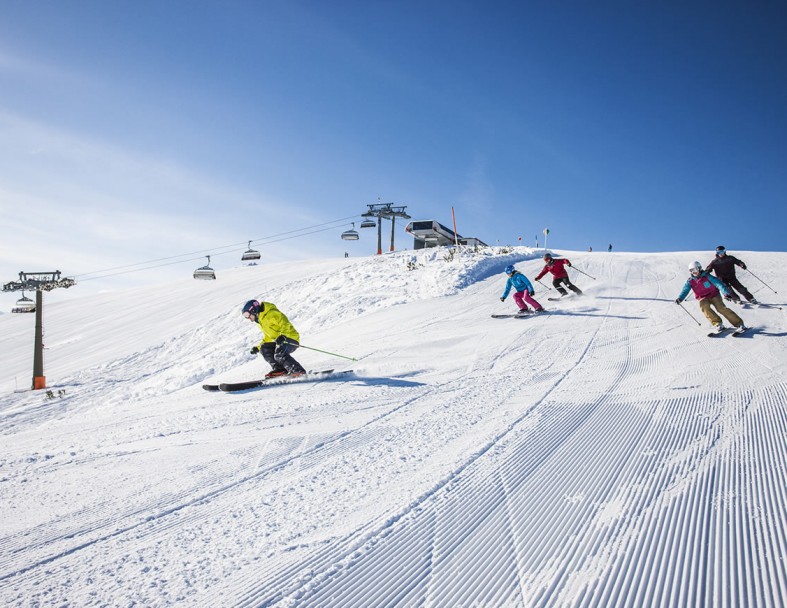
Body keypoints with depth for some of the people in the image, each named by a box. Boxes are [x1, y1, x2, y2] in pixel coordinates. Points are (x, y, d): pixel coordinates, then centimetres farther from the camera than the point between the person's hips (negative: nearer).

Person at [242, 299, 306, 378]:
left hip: (291, 338, -10)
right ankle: (279, 369, -10)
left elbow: (285, 324, -22)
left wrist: (282, 336, -37)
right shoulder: (260, 321, 19)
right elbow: (267, 337, 28)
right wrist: (258, 347, 21)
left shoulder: (271, 314, -12)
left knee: (279, 355, -31)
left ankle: (299, 372, -28)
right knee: (264, 349, -4)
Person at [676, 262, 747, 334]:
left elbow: (718, 283, -21)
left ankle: (740, 324, -17)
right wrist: (680, 299, -29)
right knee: (704, 306, -29)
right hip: (703, 298, 3)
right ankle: (718, 324, -21)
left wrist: (725, 293, -35)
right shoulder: (690, 281, -3)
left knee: (721, 308, -22)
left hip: (714, 295, -2)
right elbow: (685, 290, -9)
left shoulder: (706, 276, -13)